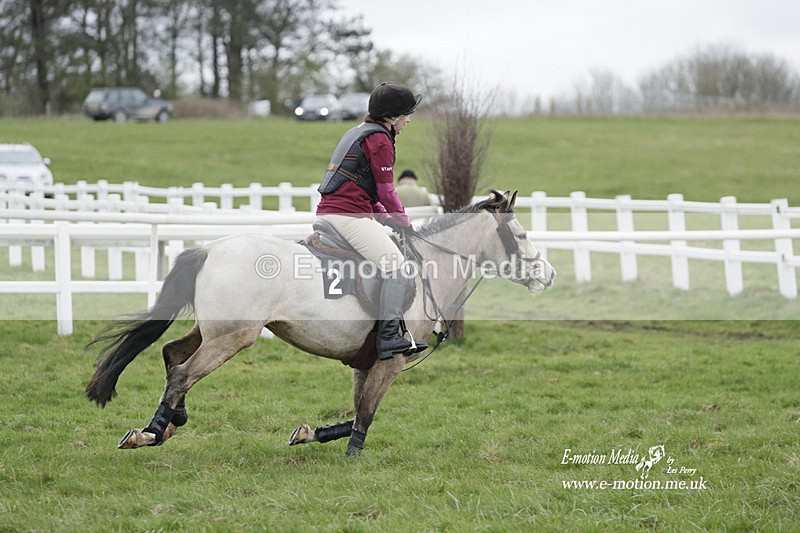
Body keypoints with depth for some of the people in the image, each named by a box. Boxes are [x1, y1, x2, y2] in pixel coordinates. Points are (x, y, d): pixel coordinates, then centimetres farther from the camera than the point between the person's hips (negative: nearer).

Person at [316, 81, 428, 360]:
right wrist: (404, 223, 3)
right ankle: (389, 337, -26)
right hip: (348, 214, -11)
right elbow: (386, 191, -9)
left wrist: (390, 219, 17)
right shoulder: (379, 138, -8)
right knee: (395, 264, -17)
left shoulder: (360, 132, 23)